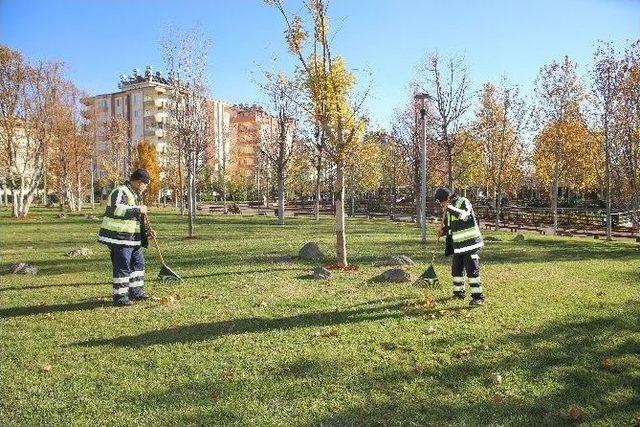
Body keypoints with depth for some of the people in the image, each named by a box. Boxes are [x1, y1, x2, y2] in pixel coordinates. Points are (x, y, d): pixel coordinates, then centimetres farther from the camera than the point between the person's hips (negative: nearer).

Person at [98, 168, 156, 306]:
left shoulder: (135, 195, 19)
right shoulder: (121, 192, -13)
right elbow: (116, 209, -32)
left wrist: (146, 231, 14)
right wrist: (138, 209, -26)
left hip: (133, 239, 10)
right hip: (119, 238, -10)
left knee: (138, 264, 16)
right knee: (123, 267, -5)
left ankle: (136, 292, 26)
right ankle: (120, 296, 5)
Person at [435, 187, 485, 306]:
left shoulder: (463, 202, -11)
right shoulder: (449, 209, 12)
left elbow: (464, 214, -31)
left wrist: (449, 207, -26)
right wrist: (443, 230, 2)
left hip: (469, 243, -8)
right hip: (457, 245, 8)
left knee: (472, 270, -9)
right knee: (456, 269, 15)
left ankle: (478, 297, -2)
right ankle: (458, 292, 31)